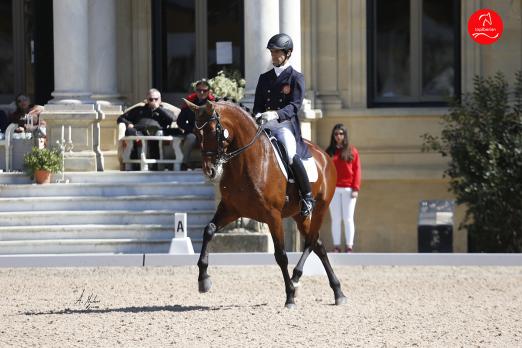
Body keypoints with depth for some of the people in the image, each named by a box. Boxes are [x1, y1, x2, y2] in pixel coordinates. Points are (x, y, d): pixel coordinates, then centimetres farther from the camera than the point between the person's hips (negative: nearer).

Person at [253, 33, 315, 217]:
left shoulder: (296, 78, 3)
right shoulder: (264, 78, 18)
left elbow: (295, 105, -9)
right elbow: (257, 105, 16)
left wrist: (276, 114, -26)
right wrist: (258, 116, -8)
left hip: (286, 125, -5)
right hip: (265, 126, 6)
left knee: (291, 155, -29)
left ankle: (307, 197, -15)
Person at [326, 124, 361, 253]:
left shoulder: (352, 151, 5)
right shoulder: (329, 152, 10)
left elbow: (357, 170, 1)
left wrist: (355, 188, -7)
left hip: (348, 189, -2)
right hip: (333, 189, 2)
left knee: (348, 219, -3)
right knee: (335, 219, 2)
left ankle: (349, 247, -3)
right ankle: (336, 246, 3)